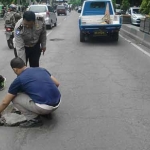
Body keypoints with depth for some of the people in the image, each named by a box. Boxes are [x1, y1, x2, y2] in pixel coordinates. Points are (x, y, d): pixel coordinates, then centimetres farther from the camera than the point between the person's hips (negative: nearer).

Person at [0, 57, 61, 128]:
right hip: (57, 103, 7)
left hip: (45, 107, -7)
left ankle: (34, 119, 7)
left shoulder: (19, 79, 3)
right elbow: (57, 84, 19)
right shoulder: (41, 69, 16)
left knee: (14, 98, 9)